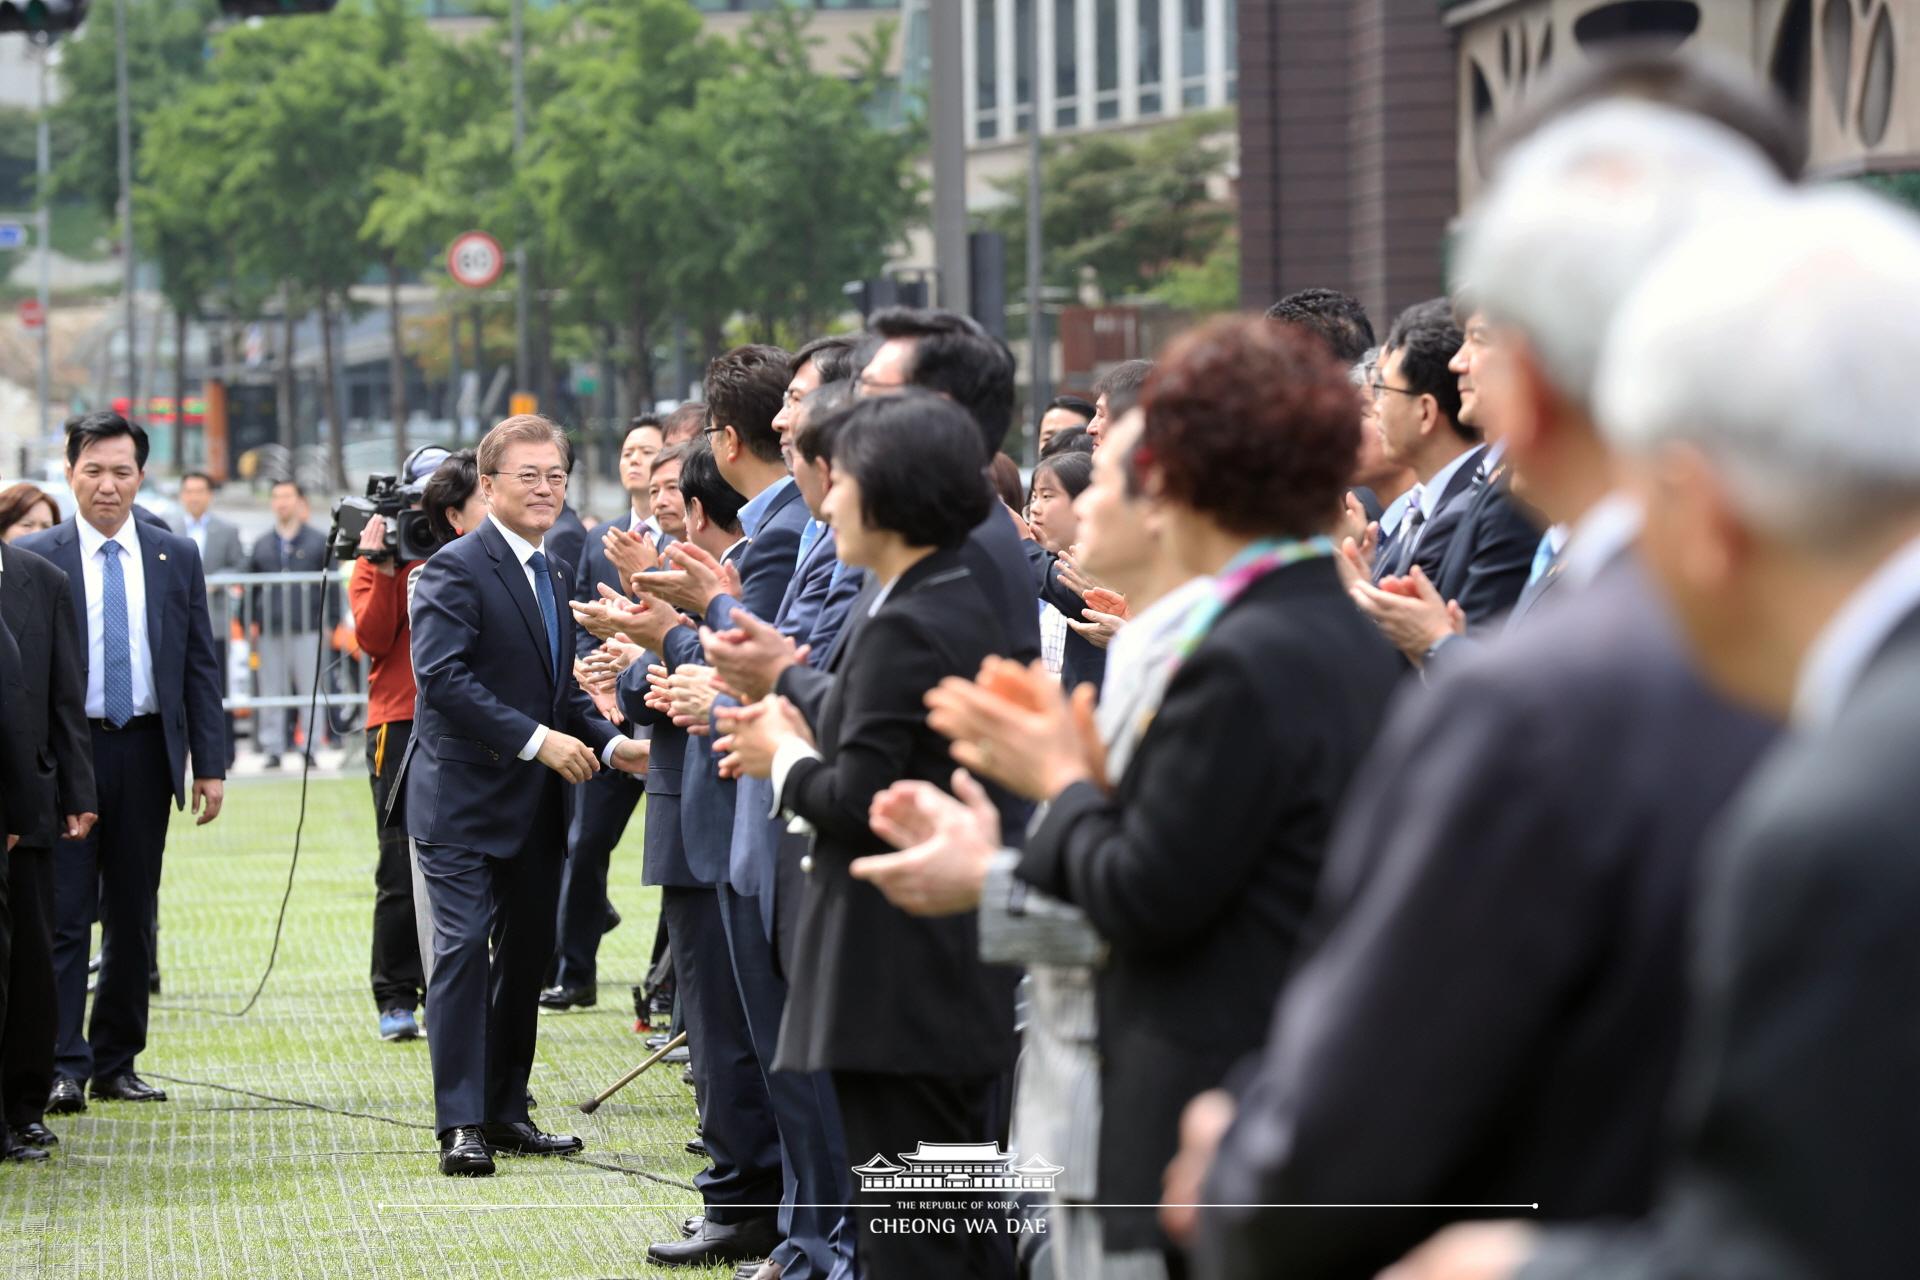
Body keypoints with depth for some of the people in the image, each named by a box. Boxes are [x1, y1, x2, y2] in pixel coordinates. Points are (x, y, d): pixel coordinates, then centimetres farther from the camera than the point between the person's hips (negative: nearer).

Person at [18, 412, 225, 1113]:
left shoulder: (177, 558, 8)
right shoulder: (34, 559, -1)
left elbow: (200, 666, 9)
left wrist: (210, 764, 3)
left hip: (146, 752, 3)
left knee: (133, 917, 8)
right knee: (64, 917, -6)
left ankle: (117, 1062, 16)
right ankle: (63, 1068, -6)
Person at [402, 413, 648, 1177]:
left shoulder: (552, 574, 16)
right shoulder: (457, 569, -12)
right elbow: (442, 676, -23)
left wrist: (608, 742, 4)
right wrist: (537, 739, -25)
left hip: (536, 803, 8)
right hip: (465, 797, -8)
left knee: (528, 952, 11)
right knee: (464, 950, -10)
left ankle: (506, 1112, 19)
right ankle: (460, 1123, -9)